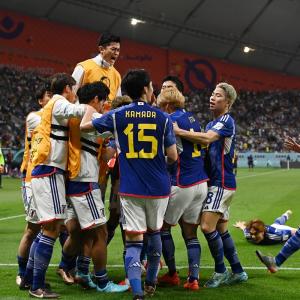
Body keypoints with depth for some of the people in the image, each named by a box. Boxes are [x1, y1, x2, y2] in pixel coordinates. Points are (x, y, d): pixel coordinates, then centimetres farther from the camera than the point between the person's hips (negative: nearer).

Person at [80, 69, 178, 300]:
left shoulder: (117, 116, -3)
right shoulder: (163, 118, -3)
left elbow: (84, 125, 9)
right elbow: (173, 157, -1)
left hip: (130, 189, -1)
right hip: (158, 187, 1)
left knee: (134, 242, -1)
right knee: (154, 233, 22)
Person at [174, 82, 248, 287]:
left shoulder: (227, 121, -11)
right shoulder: (212, 124, 19)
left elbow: (207, 138, -27)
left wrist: (179, 132, -29)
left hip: (222, 183, -10)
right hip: (216, 183, 10)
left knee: (208, 226, -14)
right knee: (221, 229, 11)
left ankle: (220, 271, -2)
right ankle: (238, 272, 18)